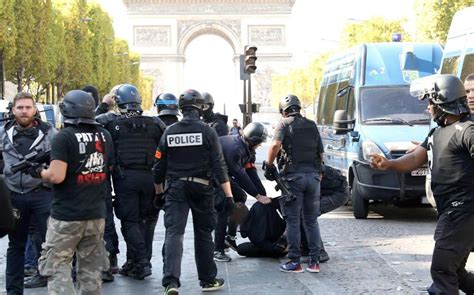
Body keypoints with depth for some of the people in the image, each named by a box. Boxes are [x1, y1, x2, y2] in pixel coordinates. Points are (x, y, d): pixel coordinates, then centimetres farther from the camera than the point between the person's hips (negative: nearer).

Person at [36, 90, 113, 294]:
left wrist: (39, 173, -2)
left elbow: (57, 176, -20)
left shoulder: (64, 137, -14)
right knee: (91, 268, 13)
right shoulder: (105, 136, 5)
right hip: (97, 214, 6)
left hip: (67, 216, -6)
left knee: (55, 265, 2)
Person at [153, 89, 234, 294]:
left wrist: (159, 192, 20)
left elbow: (159, 167, 7)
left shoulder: (169, 132, 2)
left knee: (174, 233, -5)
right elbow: (219, 165, -9)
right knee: (203, 234, 12)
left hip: (175, 188, 1)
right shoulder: (207, 131, -5)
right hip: (201, 187, -1)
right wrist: (229, 195, -9)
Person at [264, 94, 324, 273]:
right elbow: (321, 153, 14)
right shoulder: (312, 125, 15)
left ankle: (294, 262, 3)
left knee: (293, 221, 2)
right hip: (313, 175, 4)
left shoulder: (284, 123, 0)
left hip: (294, 176, -4)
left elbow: (275, 145, -16)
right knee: (311, 220, 11)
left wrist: (269, 165, -5)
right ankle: (314, 261, 10)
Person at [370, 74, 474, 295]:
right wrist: (389, 165, -4)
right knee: (453, 270, 17)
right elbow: (415, 159, 14)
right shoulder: (437, 132, 18)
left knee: (442, 270, -8)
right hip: (450, 212, 10)